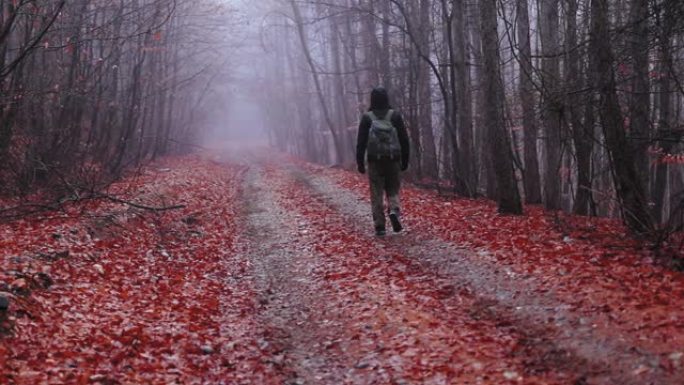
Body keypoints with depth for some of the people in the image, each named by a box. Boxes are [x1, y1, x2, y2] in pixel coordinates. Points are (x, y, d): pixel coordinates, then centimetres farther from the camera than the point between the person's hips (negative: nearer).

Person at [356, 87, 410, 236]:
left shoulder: (367, 117, 0)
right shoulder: (395, 116, 2)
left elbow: (361, 142, -2)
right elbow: (404, 140, 2)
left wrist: (360, 162, 2)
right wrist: (405, 161, 9)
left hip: (375, 161, -1)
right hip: (393, 161, 1)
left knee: (377, 194, 5)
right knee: (393, 190, 13)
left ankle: (379, 226, 2)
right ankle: (394, 211, -16)